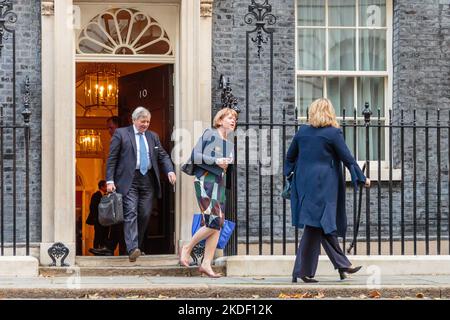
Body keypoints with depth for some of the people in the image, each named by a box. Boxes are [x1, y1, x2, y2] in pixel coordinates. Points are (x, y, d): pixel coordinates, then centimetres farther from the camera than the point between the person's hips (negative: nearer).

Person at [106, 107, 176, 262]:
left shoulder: (153, 136, 17)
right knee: (131, 213, -14)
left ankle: (137, 246, 15)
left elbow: (163, 156, 15)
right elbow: (112, 158, 1)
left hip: (148, 180, 5)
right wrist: (110, 180, -7)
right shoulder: (121, 133, 3)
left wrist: (170, 170, -5)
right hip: (129, 180, -5)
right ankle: (132, 249, -22)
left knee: (145, 215, 3)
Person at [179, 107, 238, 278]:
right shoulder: (210, 134, 1)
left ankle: (206, 264, 1)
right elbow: (195, 155, -6)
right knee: (213, 222, -18)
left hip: (220, 183, 8)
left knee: (218, 225, -1)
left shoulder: (230, 144, 21)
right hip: (205, 180, -7)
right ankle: (187, 248, 1)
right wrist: (215, 160, -14)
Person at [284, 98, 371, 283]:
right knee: (316, 225, -3)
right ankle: (303, 271, -3)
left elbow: (290, 156, 15)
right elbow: (347, 158, -4)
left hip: (304, 183, 6)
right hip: (323, 185, -6)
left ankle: (342, 265, 14)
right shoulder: (333, 133, -7)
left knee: (323, 225, 11)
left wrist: (290, 175, 30)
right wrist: (362, 178, 6)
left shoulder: (302, 132, 7)